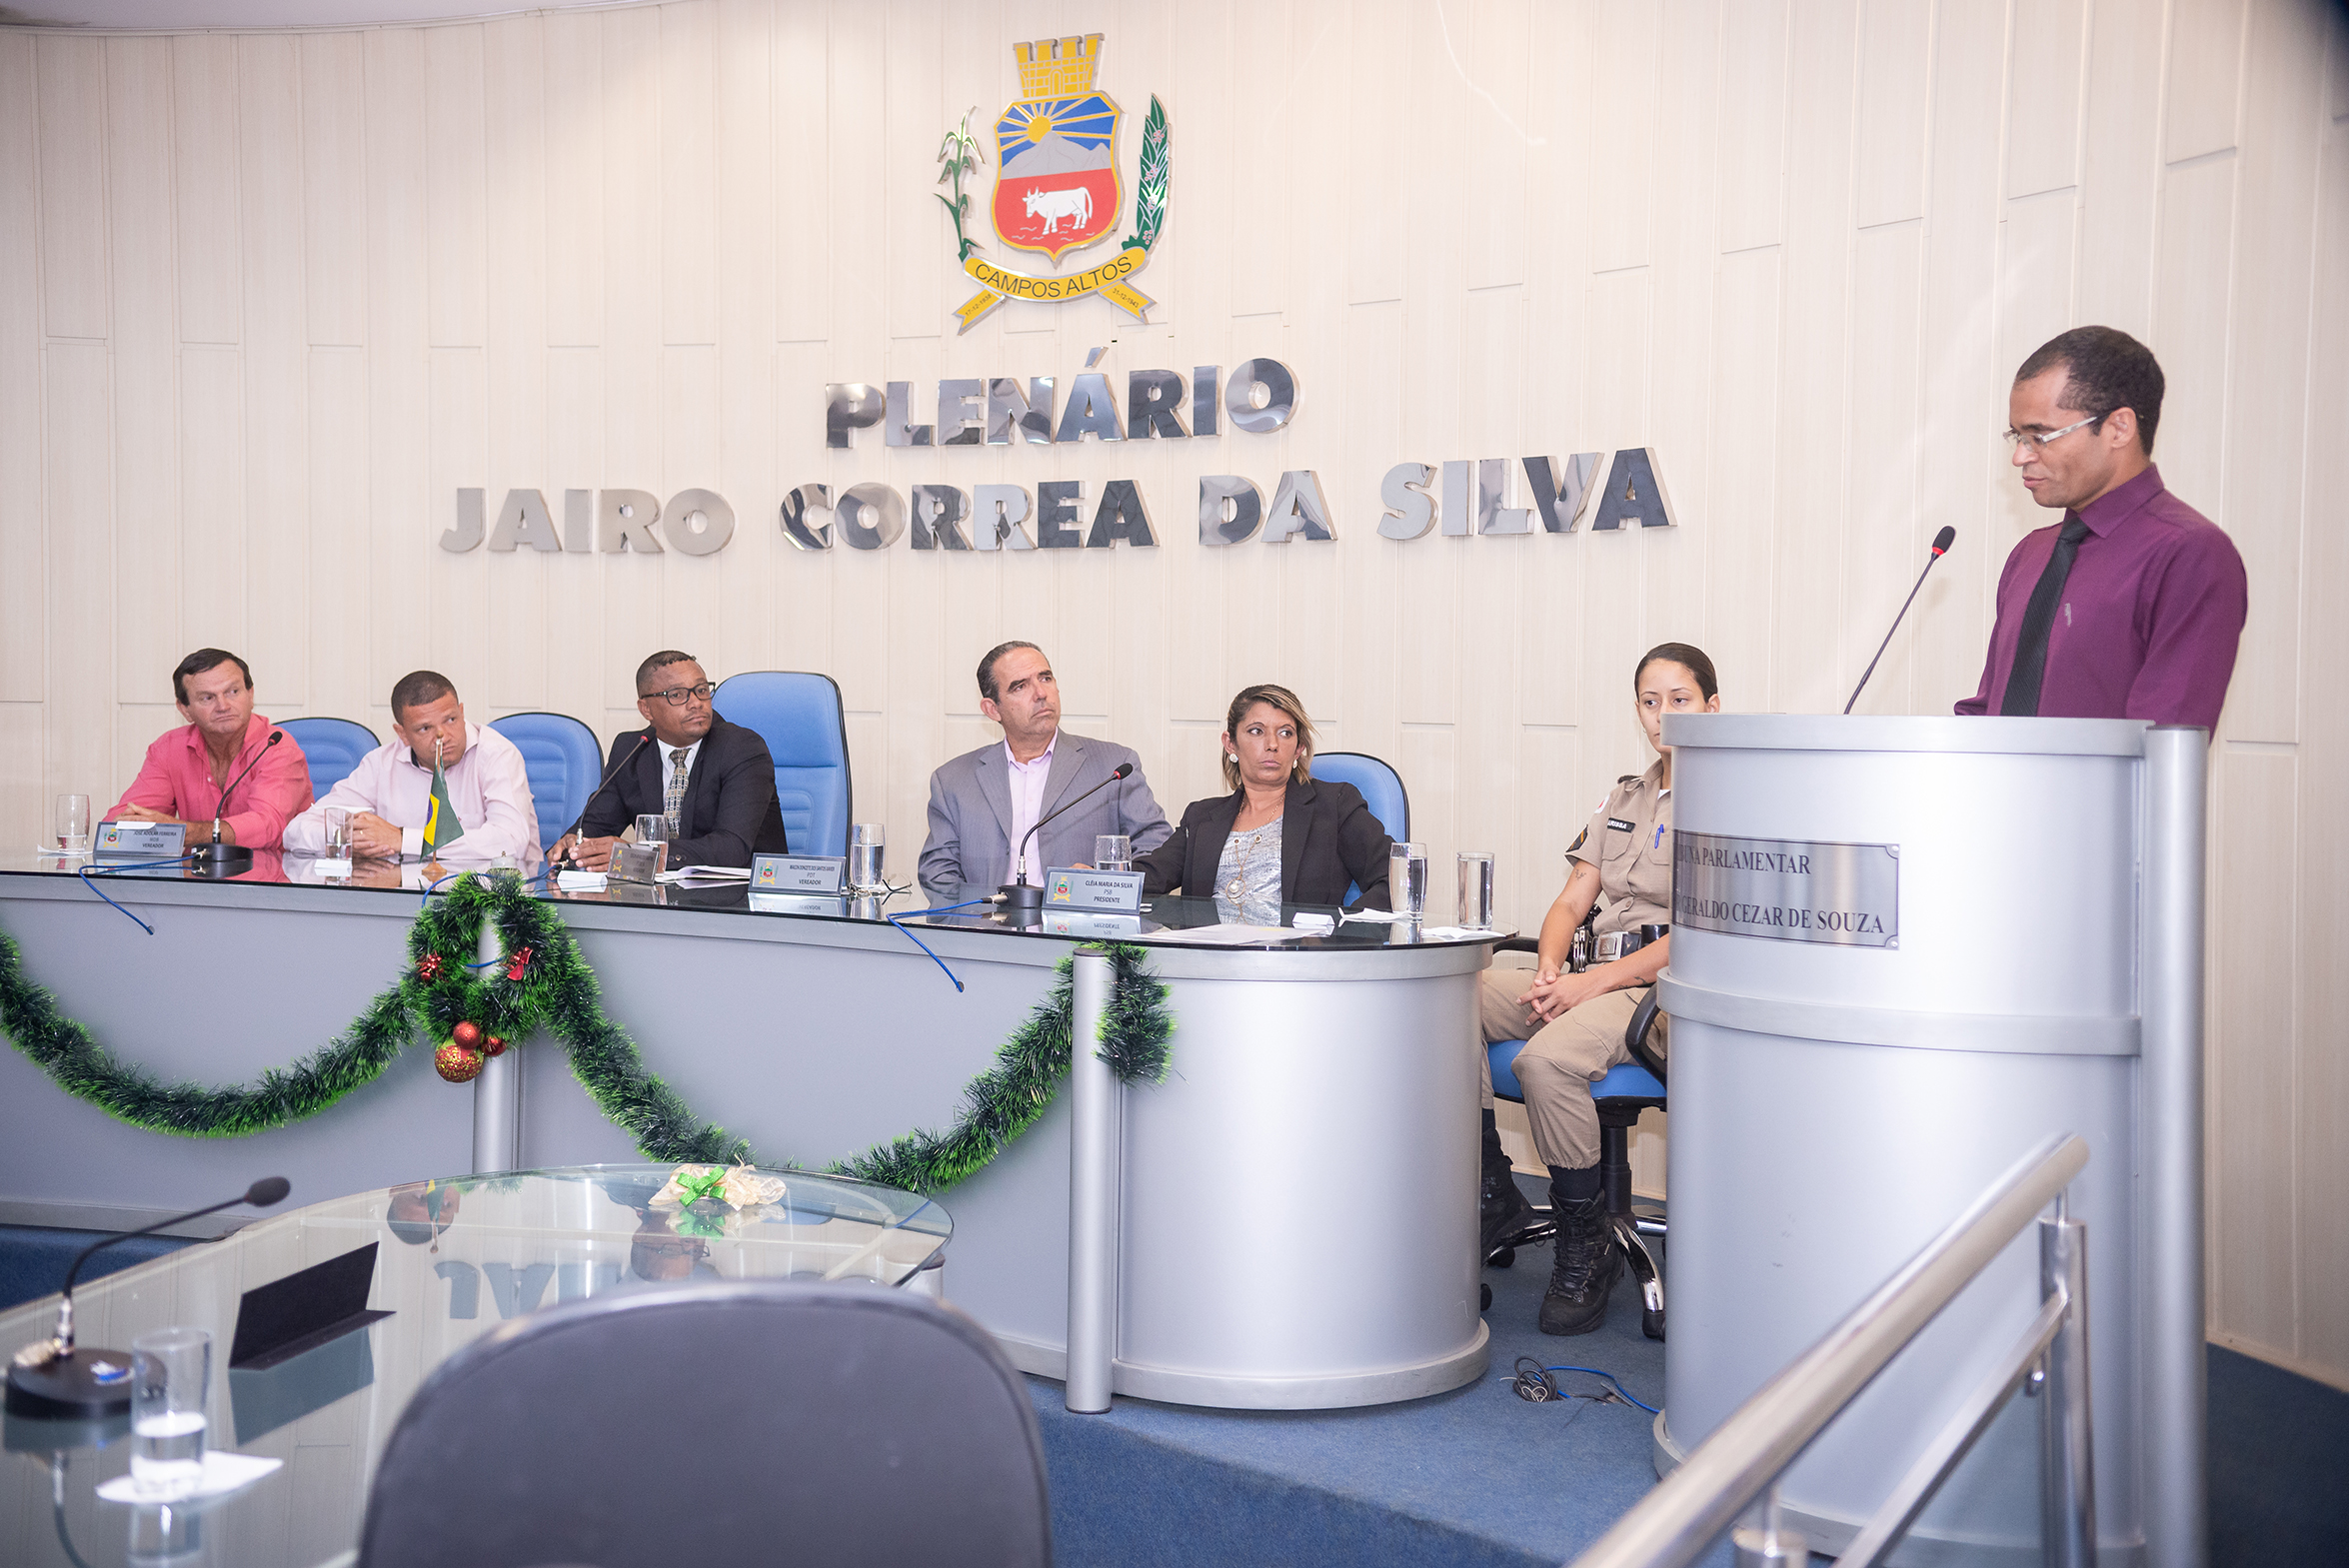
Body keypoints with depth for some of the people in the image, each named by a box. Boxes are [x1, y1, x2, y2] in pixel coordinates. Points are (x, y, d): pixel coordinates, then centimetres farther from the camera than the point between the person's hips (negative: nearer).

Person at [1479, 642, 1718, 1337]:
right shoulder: (1623, 797, 20)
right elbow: (1571, 902, 16)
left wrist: (1593, 982, -17)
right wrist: (1550, 970, -5)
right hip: (1593, 979, 7)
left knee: (1547, 1057, -35)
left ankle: (1588, 1240, -14)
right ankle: (1490, 1190, -8)